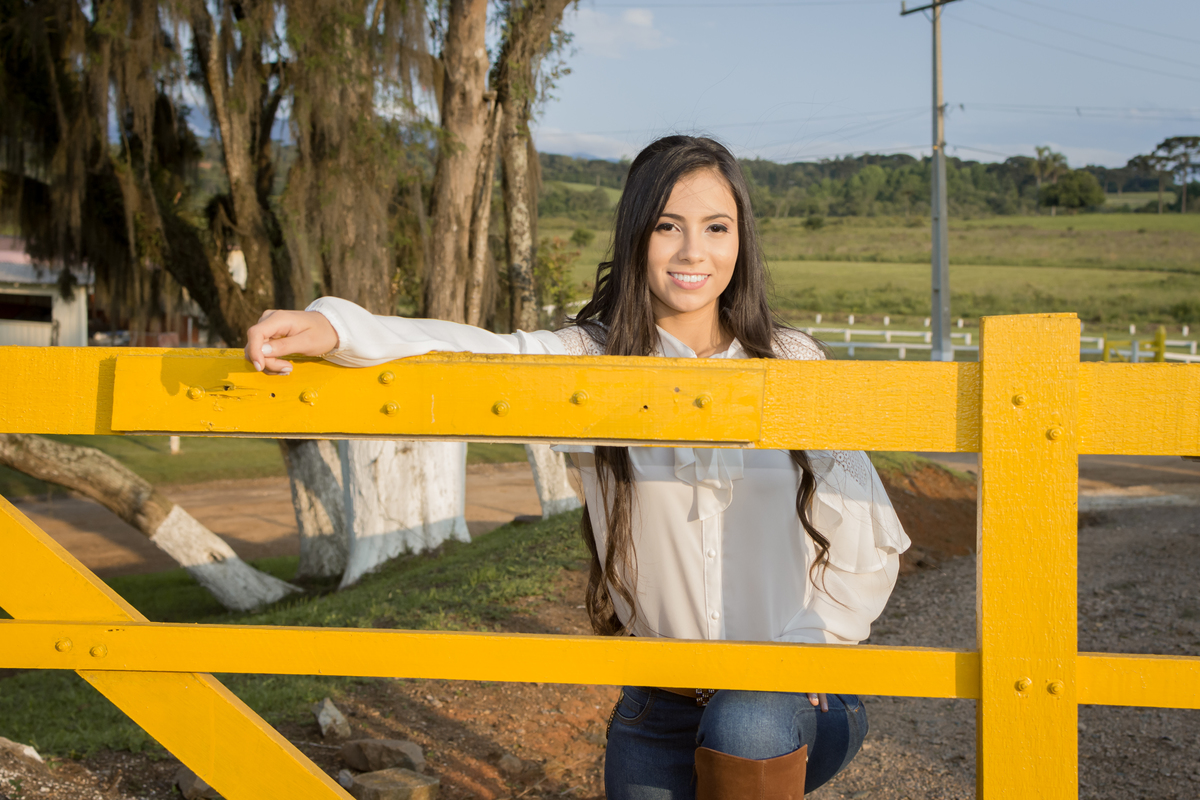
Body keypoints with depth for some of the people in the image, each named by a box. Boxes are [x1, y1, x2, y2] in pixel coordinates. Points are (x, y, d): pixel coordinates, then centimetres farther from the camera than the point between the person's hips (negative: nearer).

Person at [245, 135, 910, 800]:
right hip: (660, 710, 2)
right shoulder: (588, 363, -4)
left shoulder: (792, 365, -3)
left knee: (747, 721, -31)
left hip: (795, 700, -1)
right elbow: (476, 356, -22)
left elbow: (869, 544, 3)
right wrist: (334, 328, -38)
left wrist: (804, 649, -7)